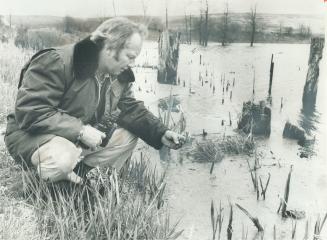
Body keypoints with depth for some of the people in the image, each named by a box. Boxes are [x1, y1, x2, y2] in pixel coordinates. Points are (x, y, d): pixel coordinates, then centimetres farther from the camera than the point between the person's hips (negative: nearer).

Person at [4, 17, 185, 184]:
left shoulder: (119, 75, -1)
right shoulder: (56, 63, -26)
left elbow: (131, 108, 4)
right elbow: (29, 111, -31)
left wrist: (161, 133, -11)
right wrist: (80, 130, -33)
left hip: (81, 135, 8)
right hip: (33, 134, -7)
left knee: (128, 136, -3)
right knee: (61, 159, -40)